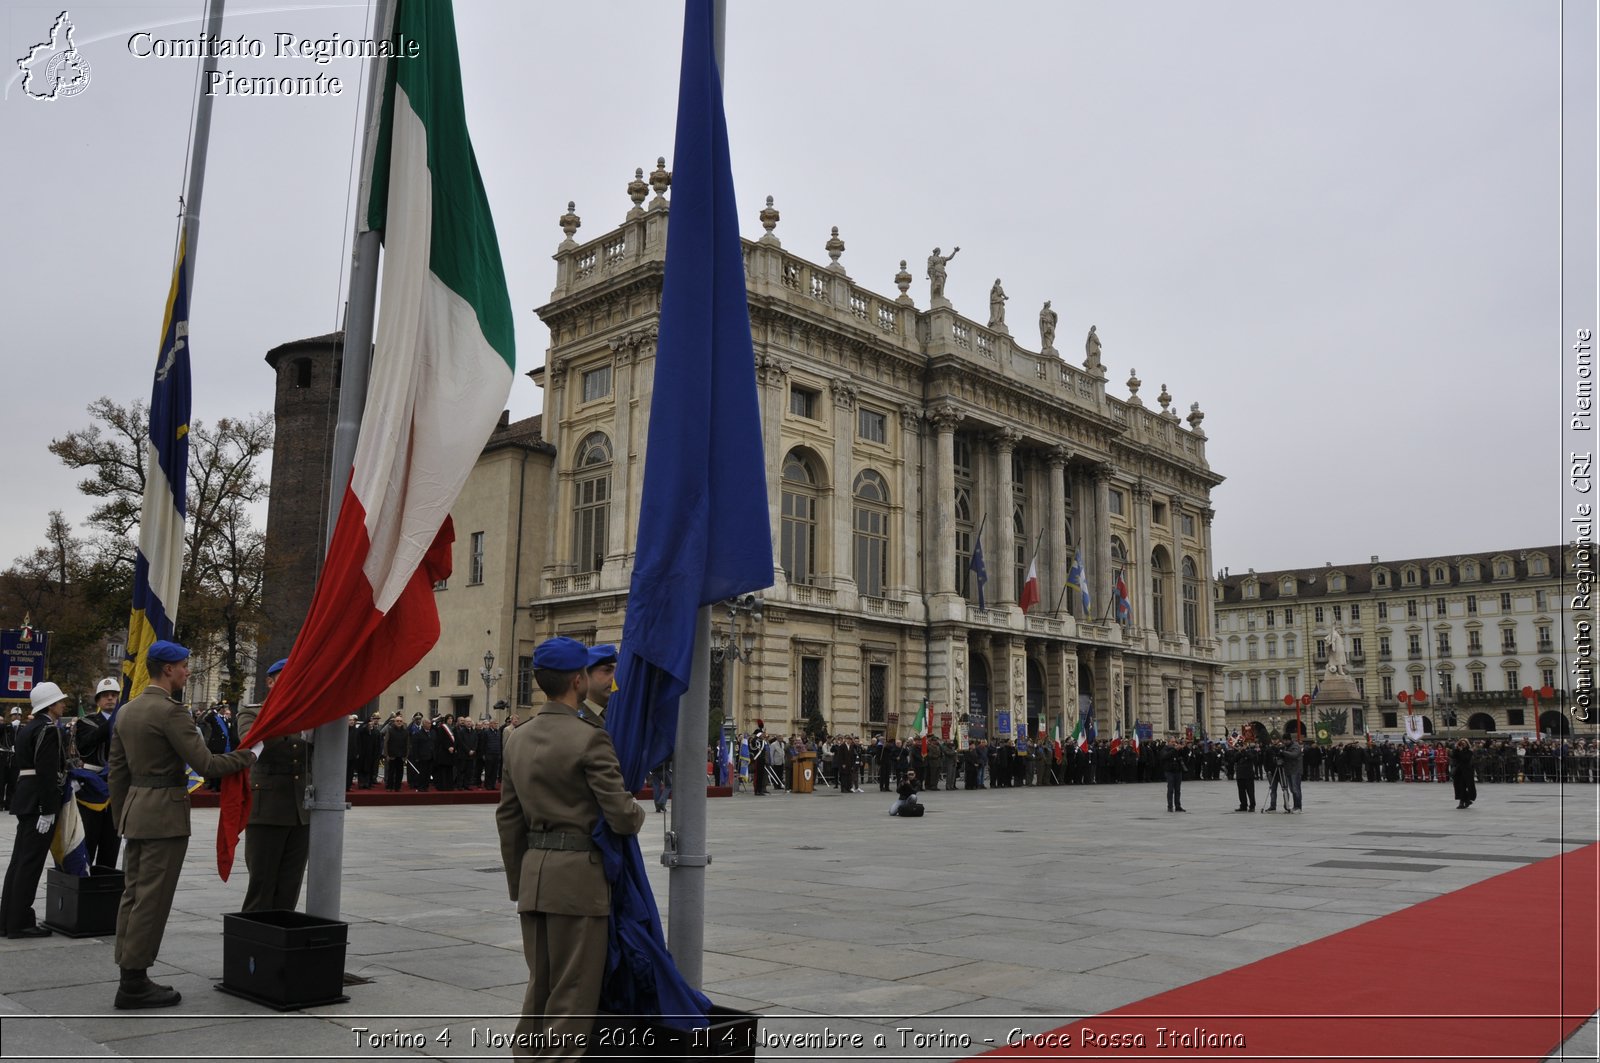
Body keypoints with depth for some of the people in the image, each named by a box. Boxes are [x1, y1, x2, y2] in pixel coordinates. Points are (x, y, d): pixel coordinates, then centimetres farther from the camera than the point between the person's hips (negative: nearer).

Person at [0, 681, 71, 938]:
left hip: (24, 798, 10)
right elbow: (47, 772, -20)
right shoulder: (48, 729, -14)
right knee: (31, 861, -6)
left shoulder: (28, 728, 16)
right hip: (39, 801, -10)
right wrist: (47, 810, -21)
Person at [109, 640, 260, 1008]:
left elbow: (117, 772, 15)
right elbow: (205, 764, -18)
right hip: (165, 814, -9)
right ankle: (134, 982, 1)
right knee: (152, 899, -3)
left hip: (134, 810, 9)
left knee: (133, 895, 12)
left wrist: (121, 821, 22)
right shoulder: (170, 711, -16)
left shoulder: (126, 711, 11)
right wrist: (249, 755, -4)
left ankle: (130, 976, 18)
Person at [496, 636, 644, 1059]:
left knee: (539, 990, 18)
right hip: (579, 876, -7)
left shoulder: (517, 739, 8)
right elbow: (621, 816, -17)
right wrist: (637, 813, 6)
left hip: (534, 872, 7)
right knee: (573, 997, 2)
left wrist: (518, 882, 20)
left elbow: (508, 818, 13)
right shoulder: (589, 738, -15)